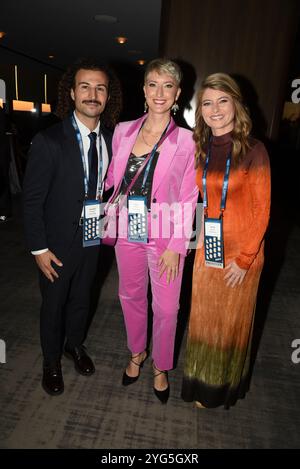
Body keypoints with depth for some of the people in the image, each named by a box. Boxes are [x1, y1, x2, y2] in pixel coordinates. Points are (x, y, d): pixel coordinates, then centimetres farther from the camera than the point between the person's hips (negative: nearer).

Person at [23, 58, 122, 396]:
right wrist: (39, 248, -15)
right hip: (58, 242, -4)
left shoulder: (111, 139, -4)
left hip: (93, 238, 4)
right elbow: (32, 200, -15)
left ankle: (75, 345, 51)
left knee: (81, 298, 23)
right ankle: (51, 362, 42)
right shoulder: (48, 141, -19)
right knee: (53, 304, 16)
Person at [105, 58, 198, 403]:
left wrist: (175, 246, -11)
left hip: (164, 237, -3)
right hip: (127, 232, 3)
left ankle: (161, 367, 36)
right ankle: (136, 353, 46)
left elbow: (188, 199, -7)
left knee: (166, 307, 9)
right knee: (131, 296, 18)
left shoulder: (186, 141, -8)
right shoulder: (123, 131, 2)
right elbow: (113, 180, 10)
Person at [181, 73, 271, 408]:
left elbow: (262, 210, -10)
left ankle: (225, 387, 42)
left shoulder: (253, 151, -10)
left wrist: (244, 258, -12)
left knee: (233, 320, 15)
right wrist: (199, 242, -1)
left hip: (241, 252, -3)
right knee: (204, 318, 16)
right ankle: (203, 384, 42)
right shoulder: (200, 150, 3)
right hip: (207, 250, 4)